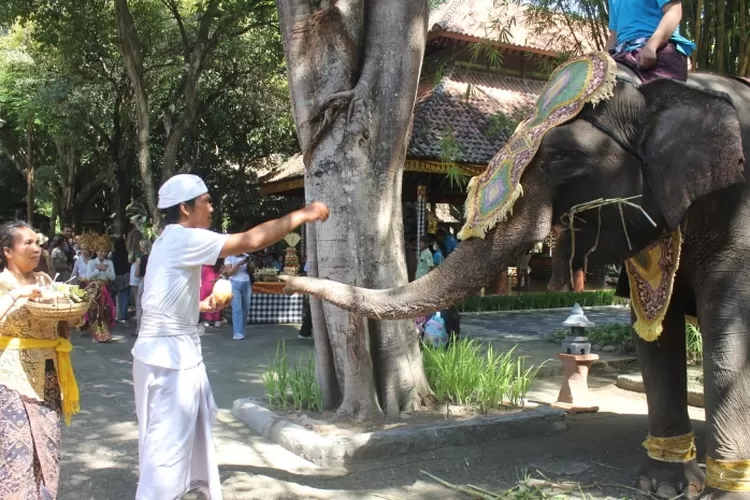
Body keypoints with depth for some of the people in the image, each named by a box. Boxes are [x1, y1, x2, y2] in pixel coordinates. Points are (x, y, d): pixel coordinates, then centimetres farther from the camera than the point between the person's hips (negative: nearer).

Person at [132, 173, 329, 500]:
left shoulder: (173, 240, 13)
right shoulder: (184, 239, -18)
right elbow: (251, 241, -24)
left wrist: (204, 305, 12)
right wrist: (302, 215, -16)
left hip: (175, 352, 10)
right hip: (169, 356, -10)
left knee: (192, 434, 20)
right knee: (168, 445, 0)